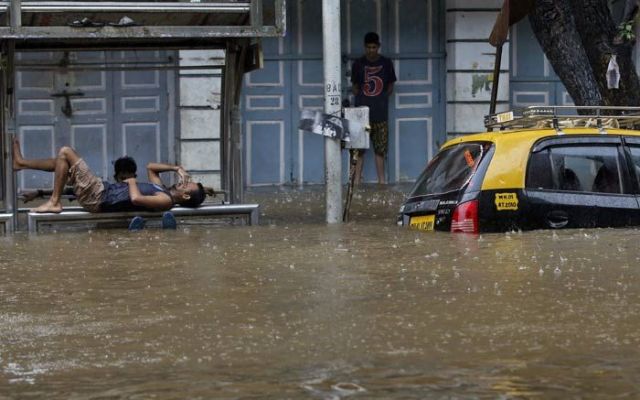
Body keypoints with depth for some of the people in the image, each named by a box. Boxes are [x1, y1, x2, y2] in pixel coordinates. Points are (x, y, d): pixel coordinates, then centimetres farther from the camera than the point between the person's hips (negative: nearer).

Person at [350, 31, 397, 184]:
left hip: (380, 113, 1)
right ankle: (357, 180, -1)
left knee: (380, 148, 4)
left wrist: (382, 99, 0)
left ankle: (382, 180, 9)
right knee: (359, 147, -4)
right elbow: (354, 86, 12)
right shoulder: (358, 64, 4)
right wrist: (362, 98, -2)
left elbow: (390, 86, 13)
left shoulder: (386, 63, 6)